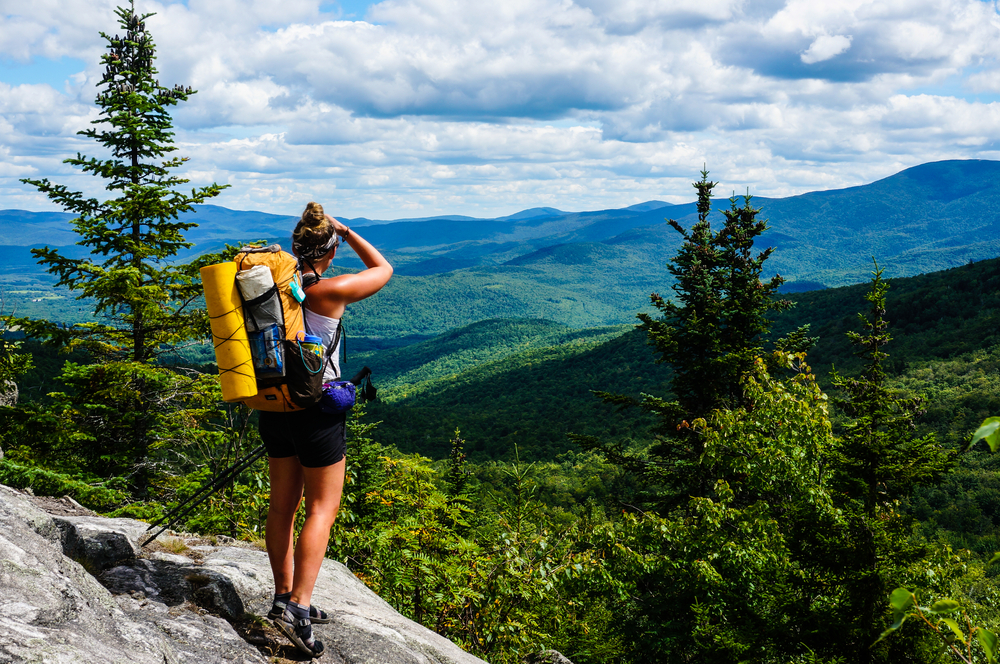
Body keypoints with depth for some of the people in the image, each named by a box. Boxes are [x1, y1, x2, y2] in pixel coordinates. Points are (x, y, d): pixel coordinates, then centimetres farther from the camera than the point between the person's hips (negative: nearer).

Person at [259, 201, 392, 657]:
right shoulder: (330, 291, -16)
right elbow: (383, 269, 0)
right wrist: (345, 231, 6)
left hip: (274, 405, 7)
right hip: (317, 407, -7)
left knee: (284, 503, 15)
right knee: (323, 508, 0)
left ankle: (284, 595, 24)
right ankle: (297, 605, -8)